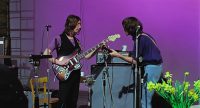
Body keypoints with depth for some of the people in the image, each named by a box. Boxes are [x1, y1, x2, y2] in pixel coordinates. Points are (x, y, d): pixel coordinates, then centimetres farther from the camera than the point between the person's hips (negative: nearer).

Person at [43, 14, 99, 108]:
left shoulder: (76, 40, 14)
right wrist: (57, 62, -20)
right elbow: (45, 54, -10)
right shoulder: (59, 39, -6)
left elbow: (85, 56, 12)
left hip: (75, 74, 7)